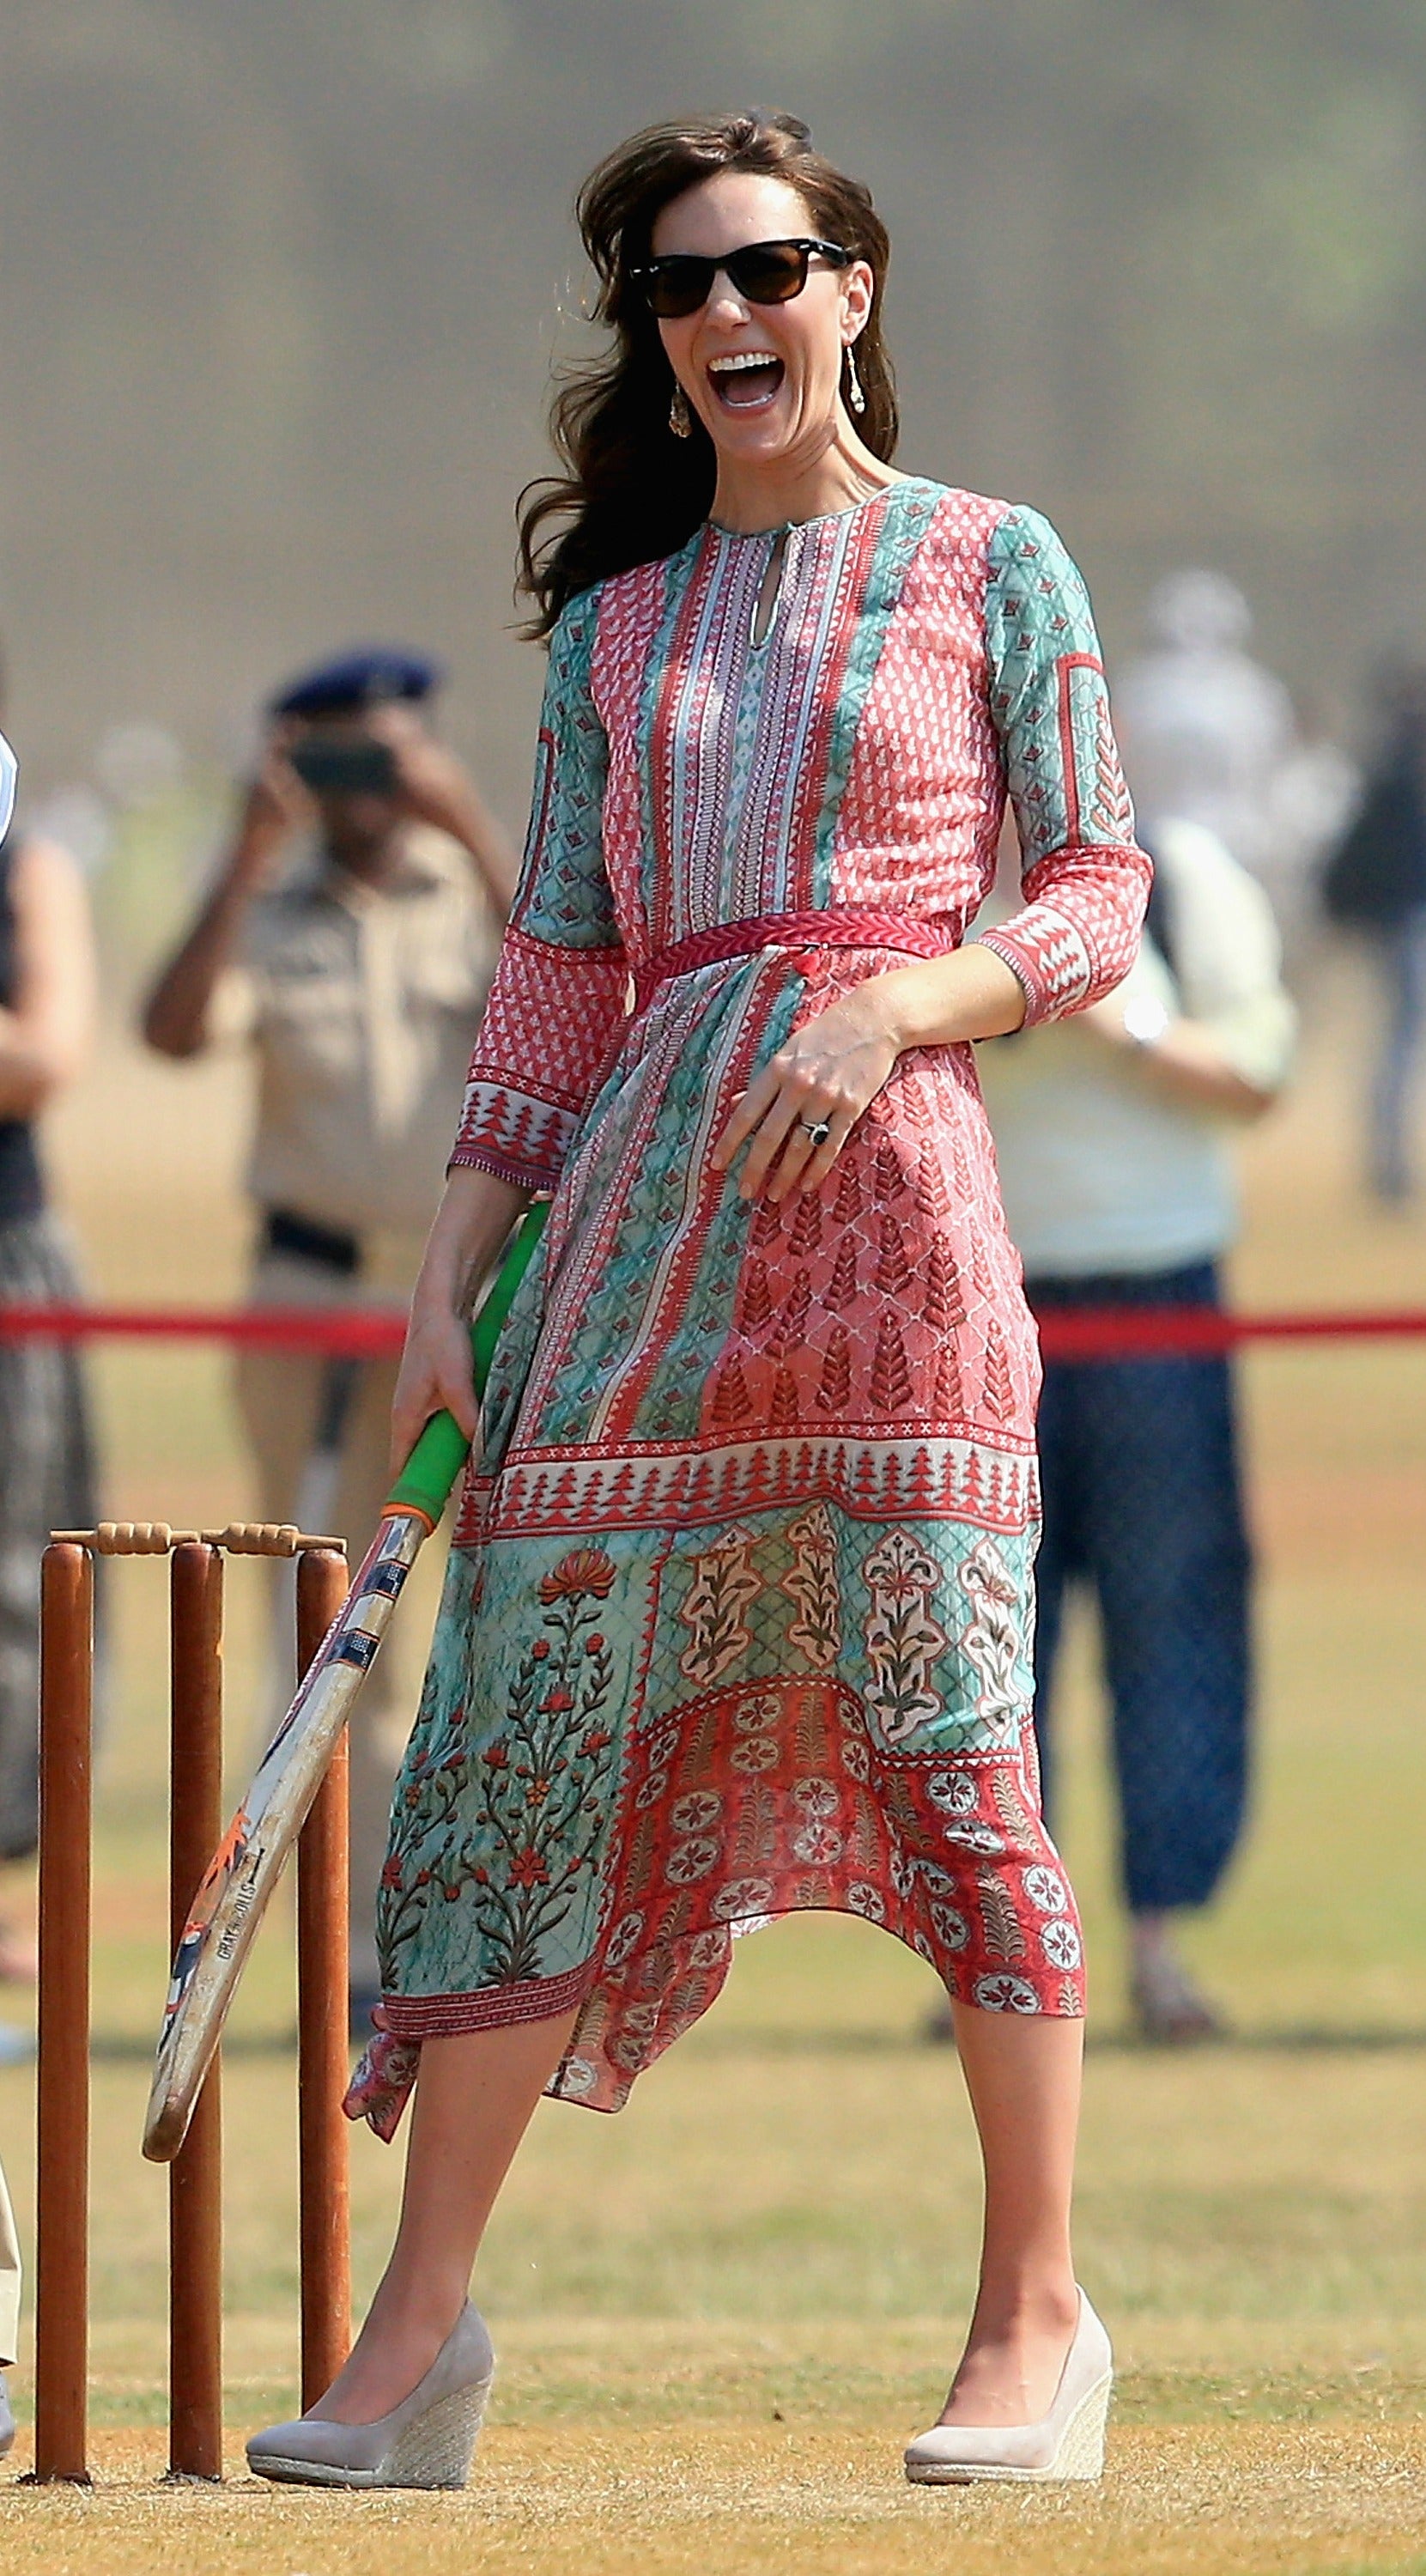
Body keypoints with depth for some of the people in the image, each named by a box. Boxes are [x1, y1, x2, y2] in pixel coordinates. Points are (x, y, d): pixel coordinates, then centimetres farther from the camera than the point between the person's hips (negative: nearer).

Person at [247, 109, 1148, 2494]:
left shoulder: (989, 568, 7)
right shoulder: (615, 621, 17)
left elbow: (1102, 897, 4)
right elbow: (556, 973, 16)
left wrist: (899, 1001, -14)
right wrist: (447, 1276, 8)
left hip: (885, 1167, -4)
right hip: (642, 1186, 4)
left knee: (948, 1742, -5)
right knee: (532, 1715, -2)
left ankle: (1037, 2306, 3)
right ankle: (419, 2329, -2)